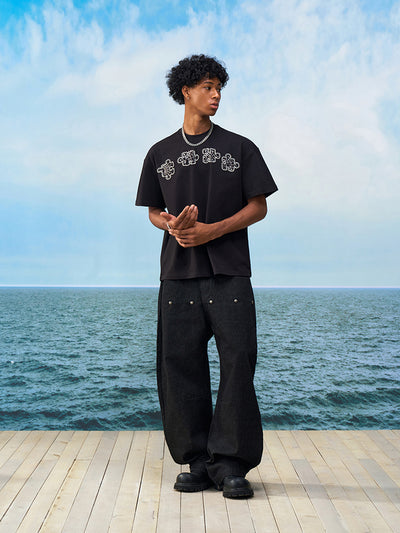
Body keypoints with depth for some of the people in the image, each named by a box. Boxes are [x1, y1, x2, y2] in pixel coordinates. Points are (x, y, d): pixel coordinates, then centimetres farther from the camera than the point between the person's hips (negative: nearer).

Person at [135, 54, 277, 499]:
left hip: (229, 271, -1)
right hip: (178, 273, 2)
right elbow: (153, 210, 16)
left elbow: (258, 207, 4)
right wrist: (172, 225, -8)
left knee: (237, 361, -6)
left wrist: (211, 230, -10)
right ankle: (198, 462, 13)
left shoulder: (240, 148, 9)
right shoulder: (161, 153, 14)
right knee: (180, 365, 1)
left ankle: (230, 463, 5)